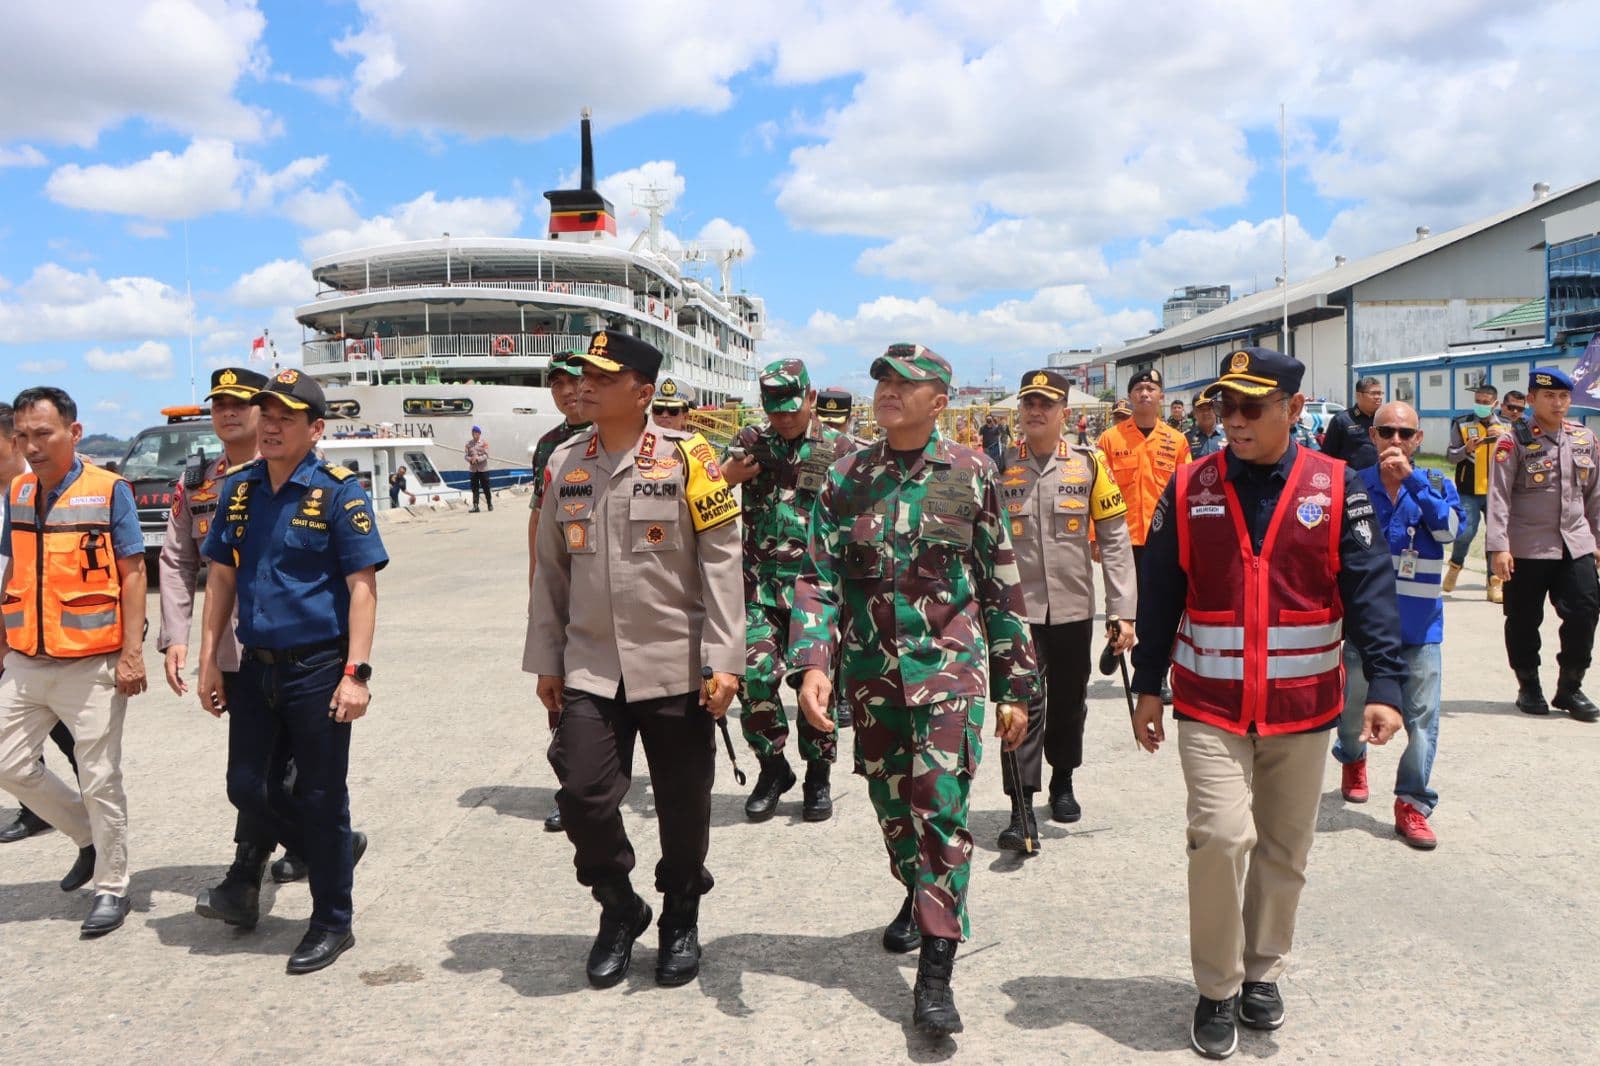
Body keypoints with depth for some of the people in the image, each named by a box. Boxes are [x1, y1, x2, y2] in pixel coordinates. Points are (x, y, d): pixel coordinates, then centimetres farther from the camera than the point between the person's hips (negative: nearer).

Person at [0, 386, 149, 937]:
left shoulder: (109, 490, -9)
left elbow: (133, 574, -9)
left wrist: (131, 652, -13)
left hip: (91, 664, -6)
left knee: (100, 781, 2)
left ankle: (112, 886, 18)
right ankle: (90, 837, 32)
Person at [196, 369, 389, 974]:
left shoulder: (339, 492, -9)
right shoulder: (238, 489, 7)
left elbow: (362, 586, -12)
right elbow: (220, 578, 12)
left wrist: (355, 673, -19)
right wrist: (209, 662, 7)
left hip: (317, 668, -6)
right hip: (255, 668, 6)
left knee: (320, 798, 3)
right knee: (248, 788, 11)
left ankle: (332, 923, 20)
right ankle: (337, 850, 36)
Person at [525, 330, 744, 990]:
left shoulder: (686, 458, -6)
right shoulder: (564, 464, 6)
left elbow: (721, 562, -8)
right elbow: (550, 571, 12)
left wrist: (724, 660, -13)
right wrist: (545, 662, 11)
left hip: (674, 669, -3)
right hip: (589, 670, 3)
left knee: (683, 805, 8)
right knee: (582, 796, -4)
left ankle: (681, 920, 31)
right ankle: (619, 908, 22)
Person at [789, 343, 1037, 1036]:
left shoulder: (971, 475, -3)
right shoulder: (844, 478, 2)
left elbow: (1002, 586, 1)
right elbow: (818, 579, 0)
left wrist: (1015, 686, 2)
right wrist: (812, 662, -16)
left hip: (950, 671, -3)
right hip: (871, 674, 3)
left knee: (941, 809, -9)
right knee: (892, 804, 16)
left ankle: (935, 975, -2)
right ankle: (919, 897, 44)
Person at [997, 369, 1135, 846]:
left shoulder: (1089, 464, 0)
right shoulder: (999, 468, 0)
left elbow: (1115, 541, 0)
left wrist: (1122, 611, -4)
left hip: (1073, 609, 2)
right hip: (1017, 609, -1)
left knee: (1068, 703, 15)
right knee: (1024, 705, -7)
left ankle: (1063, 783, 37)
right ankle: (1022, 810, -2)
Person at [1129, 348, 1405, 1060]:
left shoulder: (1337, 488, -2)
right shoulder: (1188, 489, -1)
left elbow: (1369, 591, -6)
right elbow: (1160, 595, 4)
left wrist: (1384, 684, -16)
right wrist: (1148, 686, 5)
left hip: (1304, 705, 1)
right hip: (1210, 706, -1)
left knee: (1285, 850, 12)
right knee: (1222, 836, -14)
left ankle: (1262, 971, 34)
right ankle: (1216, 991, 6)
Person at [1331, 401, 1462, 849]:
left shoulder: (1434, 484, -2)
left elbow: (1451, 528, -21)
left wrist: (1411, 479, -26)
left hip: (1419, 623, 0)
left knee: (1422, 715, -3)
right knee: (1353, 704, 15)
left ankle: (1412, 804, 9)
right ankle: (1352, 758, 46)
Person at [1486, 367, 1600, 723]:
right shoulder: (1515, 441, -7)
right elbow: (1499, 495, -13)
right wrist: (1498, 546, -20)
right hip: (1527, 547, -4)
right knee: (1524, 620, 4)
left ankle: (1569, 688, 16)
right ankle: (1528, 687, 22)